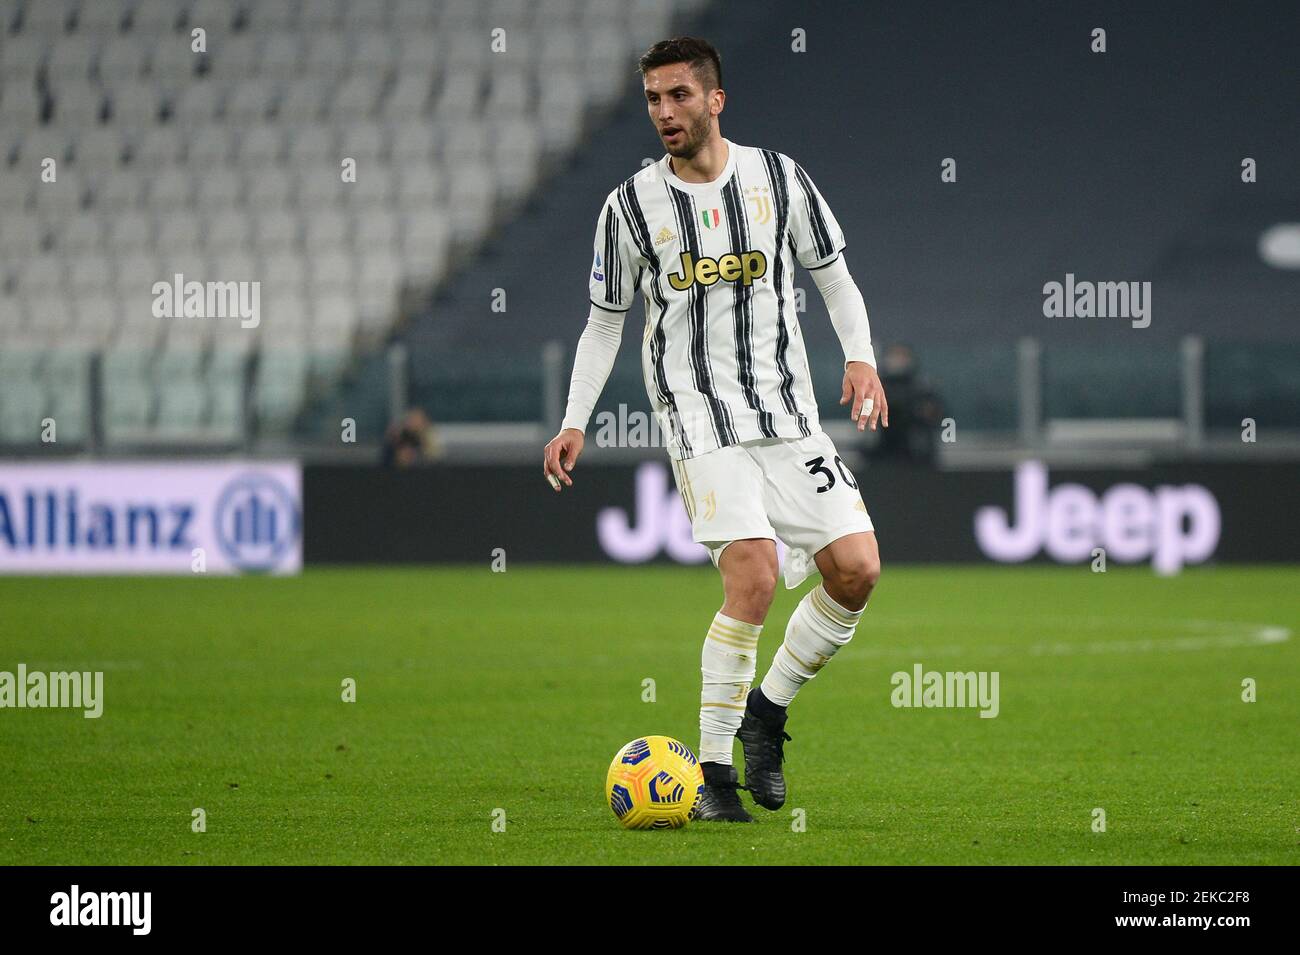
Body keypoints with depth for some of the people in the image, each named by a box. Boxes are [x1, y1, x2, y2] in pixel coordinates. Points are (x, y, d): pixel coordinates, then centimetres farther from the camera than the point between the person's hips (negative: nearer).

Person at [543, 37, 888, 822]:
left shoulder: (779, 178, 3)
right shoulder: (631, 206, 1)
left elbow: (834, 279, 11)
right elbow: (605, 322, 10)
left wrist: (861, 357, -6)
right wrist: (574, 424, 2)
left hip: (790, 415, 3)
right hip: (699, 417, -3)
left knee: (857, 568, -9)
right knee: (752, 579, -20)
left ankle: (767, 709, 13)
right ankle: (716, 770, -10)